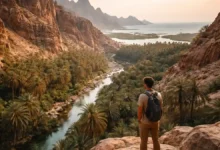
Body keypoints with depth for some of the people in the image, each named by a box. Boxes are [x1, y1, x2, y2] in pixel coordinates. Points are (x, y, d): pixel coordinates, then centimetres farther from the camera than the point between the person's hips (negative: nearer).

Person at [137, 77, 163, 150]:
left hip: (145, 122, -4)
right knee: (155, 140, 18)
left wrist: (139, 120, -2)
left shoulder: (142, 96, -23)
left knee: (144, 141, 9)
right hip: (155, 122, 4)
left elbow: (140, 111, -20)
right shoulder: (158, 95, -7)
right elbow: (160, 108, 1)